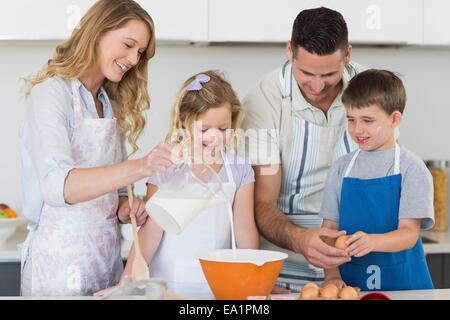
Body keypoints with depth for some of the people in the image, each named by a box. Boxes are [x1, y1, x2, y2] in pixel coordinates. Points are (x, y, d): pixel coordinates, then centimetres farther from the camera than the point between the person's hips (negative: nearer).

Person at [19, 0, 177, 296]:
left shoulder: (111, 104, 13)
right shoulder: (50, 93, -11)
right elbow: (56, 185, -27)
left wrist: (123, 208, -3)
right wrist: (140, 168, -39)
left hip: (106, 258, 7)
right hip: (60, 264, -7)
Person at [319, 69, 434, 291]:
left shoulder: (411, 168, -1)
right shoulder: (342, 168, 9)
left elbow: (409, 233, -8)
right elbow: (330, 228, 8)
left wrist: (371, 241, -27)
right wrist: (332, 276, -6)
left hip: (402, 280, -2)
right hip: (351, 281, 2)